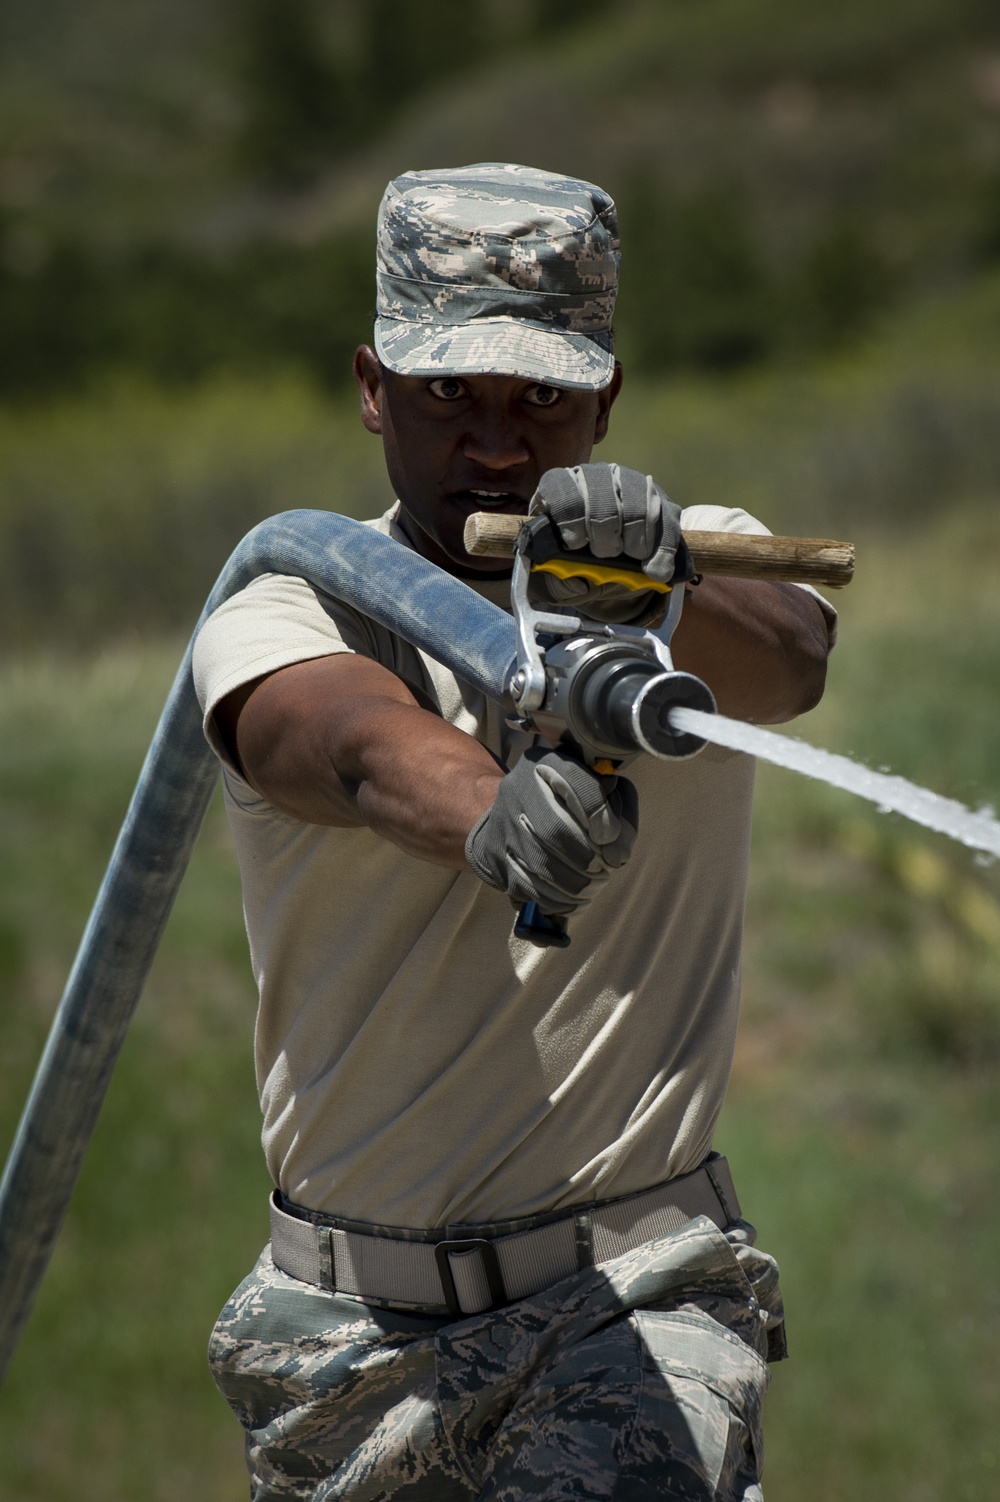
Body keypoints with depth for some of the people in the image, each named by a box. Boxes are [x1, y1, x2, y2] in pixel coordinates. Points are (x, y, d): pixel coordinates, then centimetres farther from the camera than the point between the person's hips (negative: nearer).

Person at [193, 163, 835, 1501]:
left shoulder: (705, 565, 1)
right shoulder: (279, 623, -4)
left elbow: (790, 664, -23)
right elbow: (366, 747, -28)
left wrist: (663, 588, -46)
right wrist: (495, 815, -51)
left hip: (642, 1300, -2)